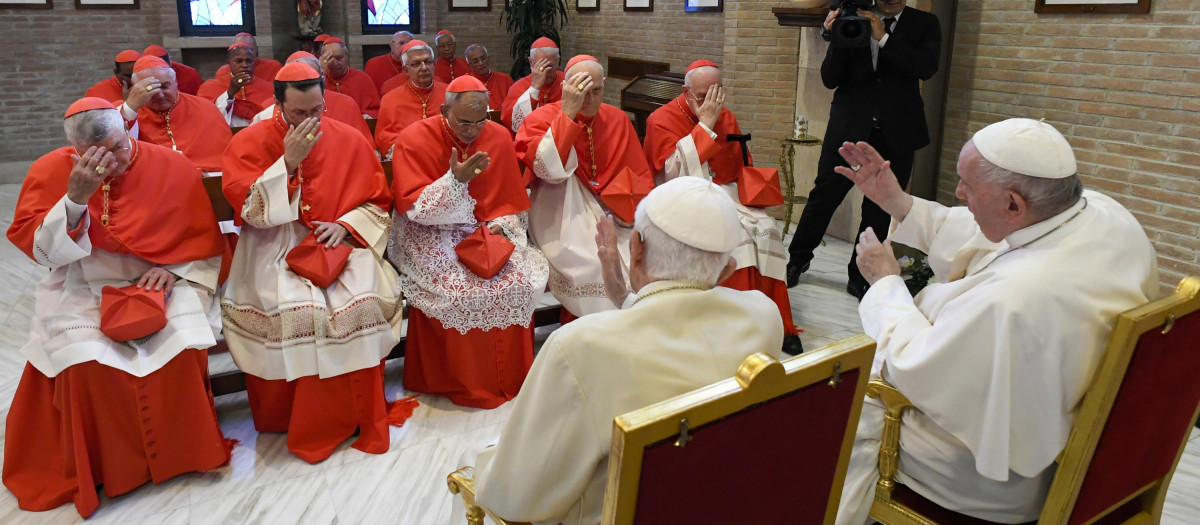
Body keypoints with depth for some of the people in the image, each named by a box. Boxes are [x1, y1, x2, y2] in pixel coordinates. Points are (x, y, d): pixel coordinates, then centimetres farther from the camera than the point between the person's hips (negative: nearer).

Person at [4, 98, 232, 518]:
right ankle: (101, 468, -2)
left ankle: (184, 455, -2)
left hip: (161, 285, 0)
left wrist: (176, 270, -15)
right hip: (82, 293, 0)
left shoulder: (173, 167, -4)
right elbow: (38, 248, -6)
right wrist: (76, 197, -20)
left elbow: (205, 242, 3)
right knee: (87, 361, -27)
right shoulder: (49, 171, -3)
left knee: (180, 348, -27)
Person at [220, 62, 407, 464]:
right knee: (298, 309, -30)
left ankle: (359, 419, -9)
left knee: (361, 302, -28)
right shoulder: (249, 143, 0)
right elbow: (251, 210, -10)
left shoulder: (349, 141, 4)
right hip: (274, 246, -1)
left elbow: (377, 203, 9)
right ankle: (285, 418, -7)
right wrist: (288, 161, -16)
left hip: (339, 241, 1)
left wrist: (345, 225, -10)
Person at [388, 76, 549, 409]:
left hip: (487, 232, 4)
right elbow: (416, 208, -15)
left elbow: (511, 202, 8)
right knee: (457, 289, -29)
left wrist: (500, 225, -12)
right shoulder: (415, 140, -10)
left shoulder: (499, 137, 1)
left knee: (517, 281, -21)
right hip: (429, 234, -3)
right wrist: (455, 179, -28)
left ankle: (507, 380, -2)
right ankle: (461, 385, -7)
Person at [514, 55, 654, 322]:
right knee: (593, 267, -29)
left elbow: (642, 177, 8)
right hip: (561, 214, -4)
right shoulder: (543, 118, -4)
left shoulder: (617, 119, 7)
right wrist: (568, 111, -22)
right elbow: (549, 170, -22)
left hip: (609, 211, 4)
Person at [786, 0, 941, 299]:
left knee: (881, 207, 7)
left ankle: (861, 277, 20)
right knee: (824, 194, 4)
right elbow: (830, 79, -1)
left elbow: (926, 68, -14)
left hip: (896, 133, 1)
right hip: (849, 126, -1)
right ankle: (798, 260, 22)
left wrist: (883, 37, -19)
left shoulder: (924, 24, 4)